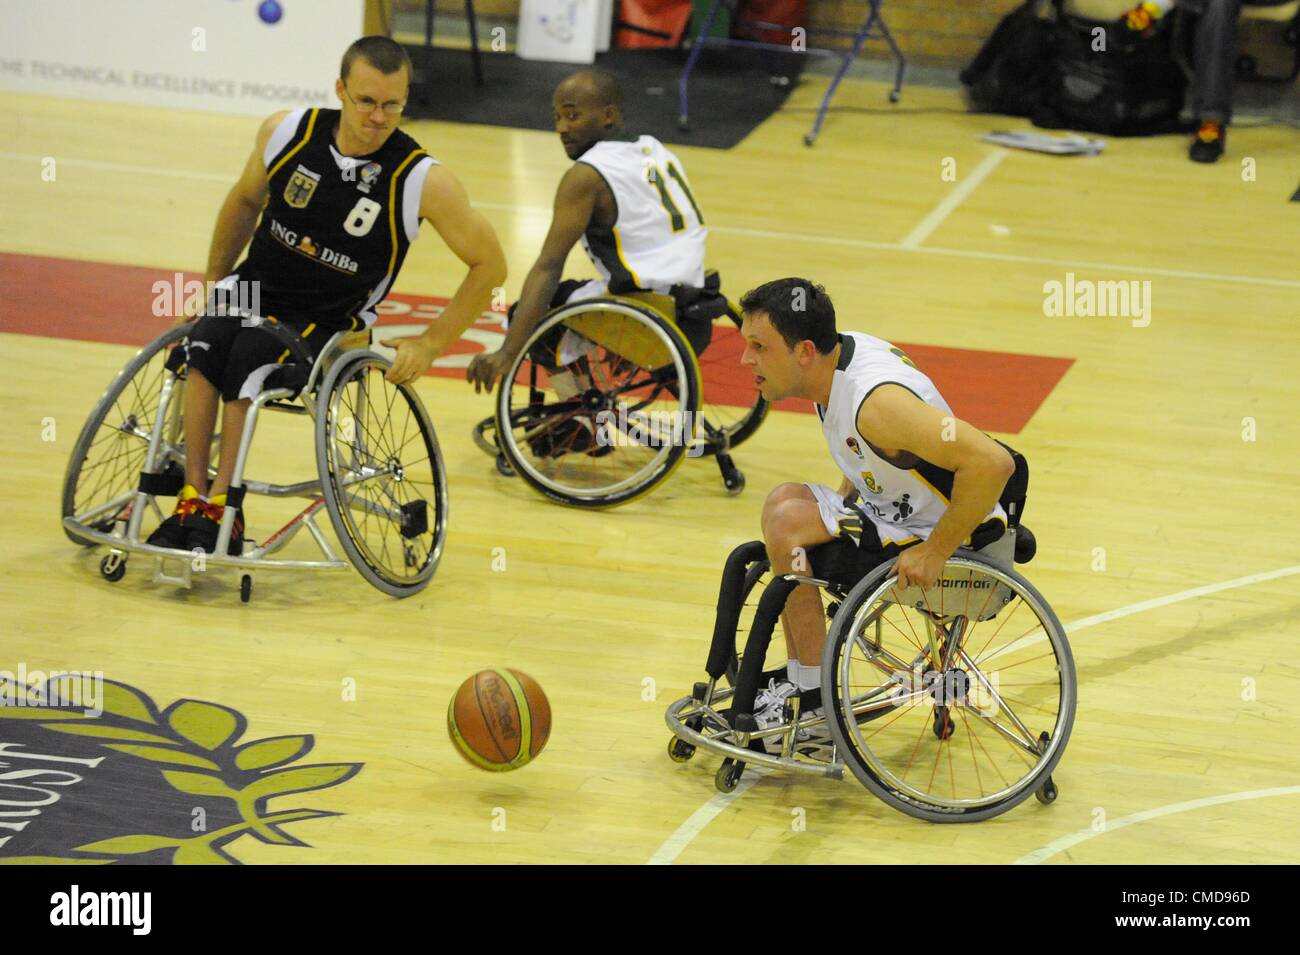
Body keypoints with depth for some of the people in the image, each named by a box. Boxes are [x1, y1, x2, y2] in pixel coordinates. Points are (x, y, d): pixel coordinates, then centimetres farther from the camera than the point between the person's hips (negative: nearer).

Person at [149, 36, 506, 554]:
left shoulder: (422, 180, -13)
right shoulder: (287, 132, -5)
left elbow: (489, 264, -4)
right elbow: (246, 201, 17)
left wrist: (432, 343, -8)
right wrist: (212, 285, 20)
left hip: (329, 320, -3)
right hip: (253, 290, 3)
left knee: (250, 354, -33)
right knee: (205, 346, -30)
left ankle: (222, 504, -25)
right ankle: (193, 498, -25)